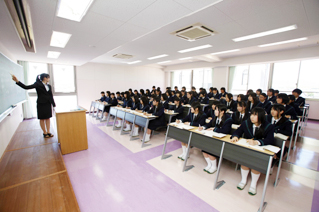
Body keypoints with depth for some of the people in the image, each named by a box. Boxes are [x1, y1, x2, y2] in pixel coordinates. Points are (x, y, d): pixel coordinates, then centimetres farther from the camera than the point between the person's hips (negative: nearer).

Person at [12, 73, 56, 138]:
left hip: (48, 104, 4)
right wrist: (17, 81, -27)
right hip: (41, 104, -4)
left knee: (48, 118, 8)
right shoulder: (38, 84, -3)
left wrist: (54, 105, 10)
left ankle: (48, 132, 15)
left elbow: (51, 96, 10)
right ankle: (45, 133, 14)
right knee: (42, 119, 5)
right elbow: (26, 87, -13)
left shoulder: (49, 86, 9)